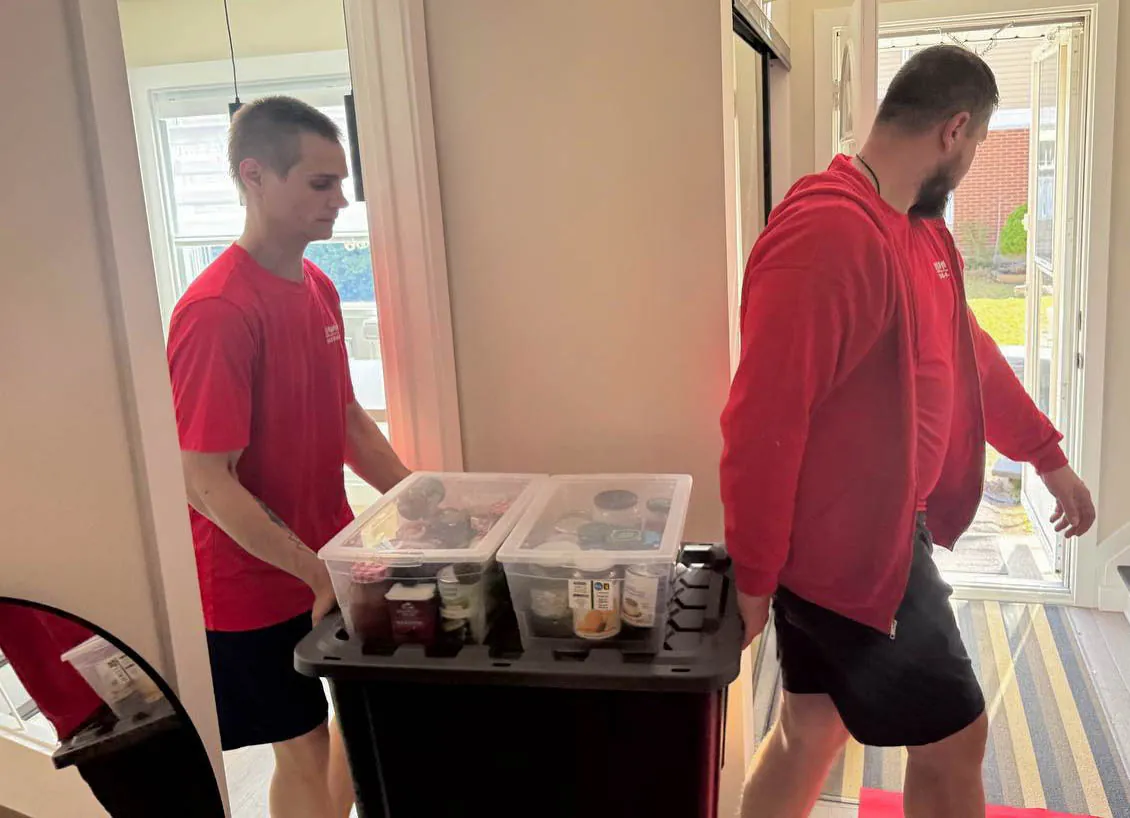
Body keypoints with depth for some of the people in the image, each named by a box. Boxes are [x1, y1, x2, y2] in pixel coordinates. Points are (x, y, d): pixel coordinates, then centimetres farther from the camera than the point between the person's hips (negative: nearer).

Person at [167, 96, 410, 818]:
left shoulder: (318, 288, 2)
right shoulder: (216, 312, -24)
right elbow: (207, 483, -24)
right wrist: (319, 574, -23)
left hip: (334, 556, 8)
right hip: (259, 581, -8)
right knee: (305, 747, 9)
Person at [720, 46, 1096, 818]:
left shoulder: (921, 228, 9)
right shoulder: (827, 233, -25)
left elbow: (966, 350, 21)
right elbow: (762, 420, -25)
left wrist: (1048, 456, 26)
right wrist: (755, 577, -19)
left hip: (887, 533, 9)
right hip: (845, 550, -9)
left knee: (813, 728, 19)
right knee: (952, 740, 8)